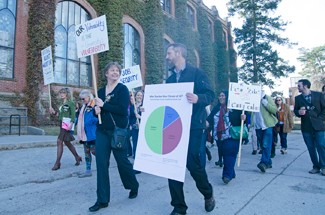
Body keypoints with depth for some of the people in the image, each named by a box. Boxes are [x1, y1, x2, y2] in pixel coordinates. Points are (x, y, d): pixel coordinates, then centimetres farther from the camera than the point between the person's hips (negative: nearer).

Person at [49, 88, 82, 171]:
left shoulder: (71, 103, -7)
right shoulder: (62, 104, 16)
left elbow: (73, 115, -14)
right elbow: (60, 114, 19)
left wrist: (71, 123, -25)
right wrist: (54, 112, 3)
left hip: (67, 125, -9)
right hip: (62, 124, 9)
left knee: (59, 141, -12)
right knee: (67, 143, 14)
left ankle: (57, 163, -5)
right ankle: (77, 157, 29)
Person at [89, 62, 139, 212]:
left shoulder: (123, 89, -5)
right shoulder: (100, 91, 11)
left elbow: (122, 110, -18)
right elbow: (97, 111, 16)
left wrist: (103, 105, -16)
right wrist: (96, 110, -7)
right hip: (102, 131, 5)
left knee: (122, 161, 7)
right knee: (101, 163, -1)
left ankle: (134, 187, 35)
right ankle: (102, 200, 10)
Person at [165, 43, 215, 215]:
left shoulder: (196, 73, -1)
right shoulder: (170, 79, 17)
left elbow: (210, 95, -9)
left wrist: (198, 98, -30)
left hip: (192, 126, -6)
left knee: (192, 162, -4)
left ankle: (208, 194, 28)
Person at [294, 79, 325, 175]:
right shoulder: (297, 98, 9)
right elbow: (295, 111, 13)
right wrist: (299, 112, -9)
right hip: (306, 127, 3)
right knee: (311, 148, 6)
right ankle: (316, 166, 15)